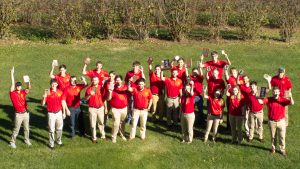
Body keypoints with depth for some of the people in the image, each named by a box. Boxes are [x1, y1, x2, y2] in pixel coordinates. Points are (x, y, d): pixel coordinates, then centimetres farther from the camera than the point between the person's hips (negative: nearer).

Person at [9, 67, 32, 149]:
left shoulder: (23, 92, 1)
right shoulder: (12, 93, -7)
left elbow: (29, 88, -15)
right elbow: (12, 84, -15)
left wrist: (28, 82, -34)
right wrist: (12, 73, -19)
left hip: (26, 113, 3)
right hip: (18, 114, -3)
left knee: (26, 128, 15)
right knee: (16, 129, 4)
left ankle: (26, 140, 32)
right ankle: (12, 142, 17)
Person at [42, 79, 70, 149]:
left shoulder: (60, 92, -1)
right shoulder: (47, 92, -12)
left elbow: (63, 102, 8)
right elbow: (43, 104, -13)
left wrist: (64, 112, 9)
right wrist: (44, 97, -32)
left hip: (59, 112, 4)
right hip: (51, 113, -4)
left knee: (59, 128, 16)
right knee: (51, 129, 3)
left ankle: (59, 141, 34)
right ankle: (51, 143, 15)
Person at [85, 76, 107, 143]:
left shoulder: (101, 88, 1)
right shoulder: (89, 89, -2)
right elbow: (86, 99, -5)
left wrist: (105, 108, 6)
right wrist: (90, 94, -25)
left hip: (100, 107, 1)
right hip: (92, 108, -1)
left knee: (101, 122, 11)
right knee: (93, 124, 3)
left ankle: (103, 135, 27)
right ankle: (94, 138, 13)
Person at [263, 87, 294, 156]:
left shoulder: (283, 100, -10)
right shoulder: (269, 99, -9)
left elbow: (291, 103, -23)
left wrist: (290, 97, -44)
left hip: (281, 121, 0)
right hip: (272, 122, 0)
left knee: (282, 137, 10)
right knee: (273, 136, 17)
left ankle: (282, 150, 26)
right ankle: (273, 148, 35)